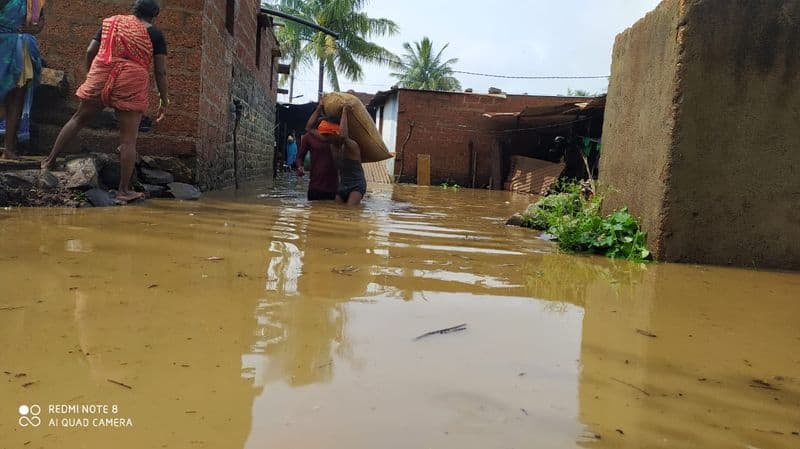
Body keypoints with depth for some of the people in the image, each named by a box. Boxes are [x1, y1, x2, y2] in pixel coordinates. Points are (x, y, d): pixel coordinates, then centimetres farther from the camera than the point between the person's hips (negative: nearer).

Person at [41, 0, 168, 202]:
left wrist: (92, 75, 25)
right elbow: (160, 71, -1)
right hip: (131, 86, -4)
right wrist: (164, 100, 5)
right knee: (128, 139, -1)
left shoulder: (111, 22, 16)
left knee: (78, 119, 22)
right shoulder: (154, 34, 4)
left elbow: (90, 52, 12)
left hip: (100, 78, 4)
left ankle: (50, 160, 28)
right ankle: (124, 190, 1)